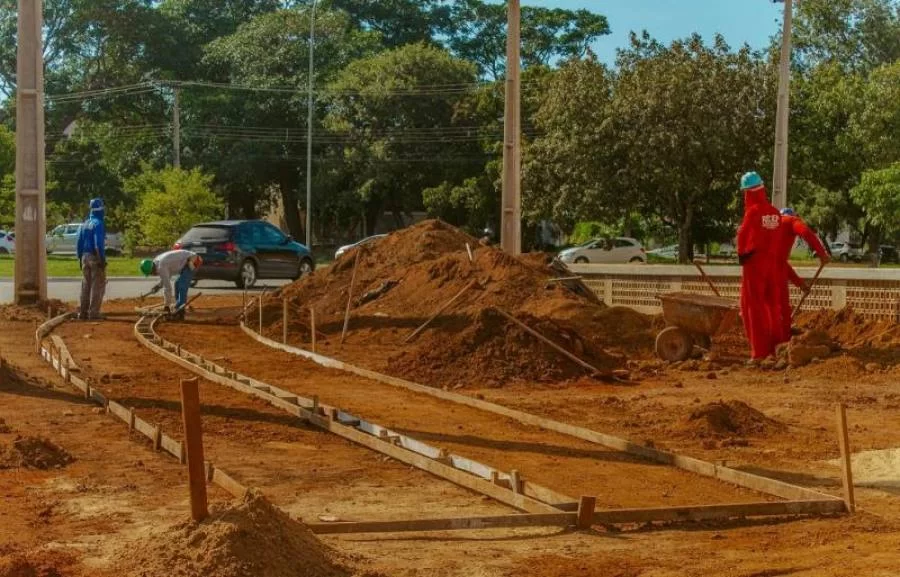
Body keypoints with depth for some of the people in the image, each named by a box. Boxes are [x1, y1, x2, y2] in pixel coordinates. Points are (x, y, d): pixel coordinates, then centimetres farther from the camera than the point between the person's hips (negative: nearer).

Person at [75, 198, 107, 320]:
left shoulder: (85, 224, 11)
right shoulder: (98, 224, -12)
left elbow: (79, 243, 13)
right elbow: (99, 243, -19)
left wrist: (80, 259, 20)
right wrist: (102, 259, -17)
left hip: (85, 257, 7)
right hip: (95, 257, -7)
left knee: (86, 286, 12)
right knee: (97, 286, -3)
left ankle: (83, 312, 13)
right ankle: (94, 312, -7)